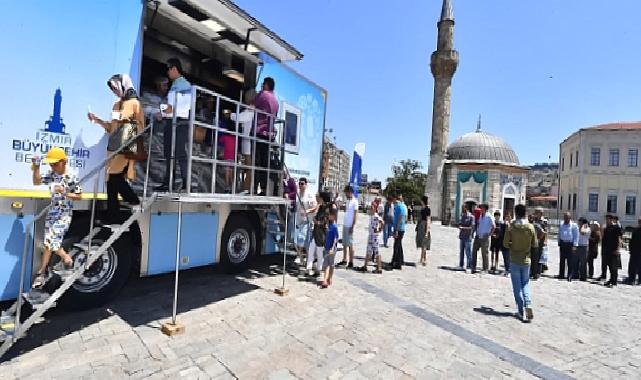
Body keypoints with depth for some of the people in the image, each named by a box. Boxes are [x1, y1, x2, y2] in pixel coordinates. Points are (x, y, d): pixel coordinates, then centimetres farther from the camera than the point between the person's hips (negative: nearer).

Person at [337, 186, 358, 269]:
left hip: (350, 226, -8)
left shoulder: (354, 202, -11)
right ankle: (344, 260, 23)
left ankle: (351, 262, 5)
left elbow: (355, 215, -14)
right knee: (344, 244, 13)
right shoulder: (348, 201, 13)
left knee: (350, 244, -3)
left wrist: (352, 227, -17)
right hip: (345, 225, 8)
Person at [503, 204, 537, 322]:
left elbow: (505, 244, -9)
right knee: (525, 284, 17)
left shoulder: (511, 228, -11)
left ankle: (522, 312, 10)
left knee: (517, 286, 8)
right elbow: (535, 244, 2)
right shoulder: (530, 227, -6)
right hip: (526, 260, 2)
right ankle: (528, 304, -4)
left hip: (514, 260, -2)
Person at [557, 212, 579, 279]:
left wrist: (574, 246, -11)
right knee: (562, 260, 8)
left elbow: (576, 236, -6)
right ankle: (561, 275, 14)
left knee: (569, 261, 0)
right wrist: (559, 242, 14)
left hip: (570, 244, -4)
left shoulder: (574, 225, -3)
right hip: (562, 244, 4)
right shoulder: (561, 225, 12)